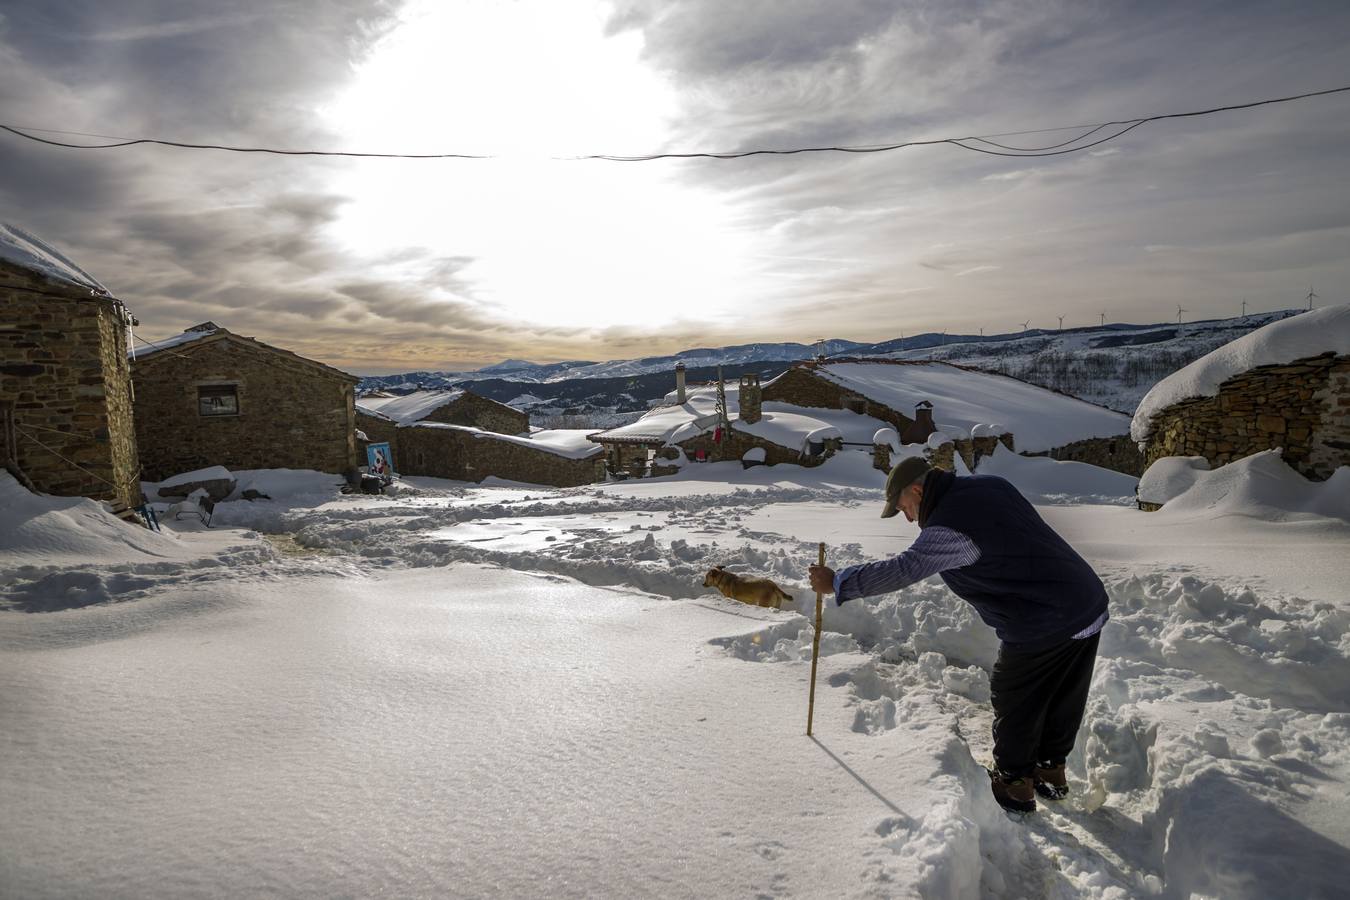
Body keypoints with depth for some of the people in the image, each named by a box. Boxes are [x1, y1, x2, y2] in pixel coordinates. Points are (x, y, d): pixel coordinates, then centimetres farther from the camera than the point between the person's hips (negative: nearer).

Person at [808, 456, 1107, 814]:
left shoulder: (949, 526, -23)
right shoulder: (991, 484, 5)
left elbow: (904, 570, -28)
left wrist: (837, 582, -22)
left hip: (1043, 628, -9)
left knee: (1013, 703, 11)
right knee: (1063, 700, 23)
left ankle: (1014, 784, 26)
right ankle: (1051, 771, 40)